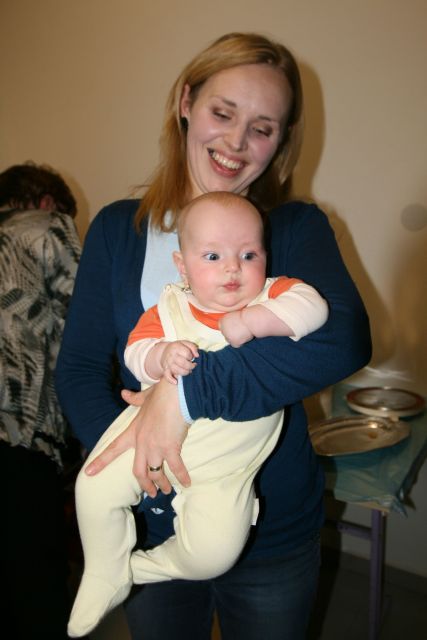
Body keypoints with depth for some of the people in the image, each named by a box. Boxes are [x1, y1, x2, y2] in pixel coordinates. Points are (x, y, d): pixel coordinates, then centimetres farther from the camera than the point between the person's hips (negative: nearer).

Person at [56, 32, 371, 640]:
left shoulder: (297, 228, -7)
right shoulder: (117, 229, -2)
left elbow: (345, 338, -26)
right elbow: (78, 368, -5)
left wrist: (187, 391, -31)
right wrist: (130, 440, -24)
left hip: (274, 531, 0)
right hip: (152, 522, 1)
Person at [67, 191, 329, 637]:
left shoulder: (271, 297, -4)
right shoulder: (169, 308, 0)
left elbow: (312, 307, -20)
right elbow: (135, 352, -3)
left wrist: (251, 320, -28)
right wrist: (162, 355, -24)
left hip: (226, 463, -1)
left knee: (215, 550, -14)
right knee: (96, 487, -6)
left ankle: (150, 568, 19)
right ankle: (105, 578, 22)